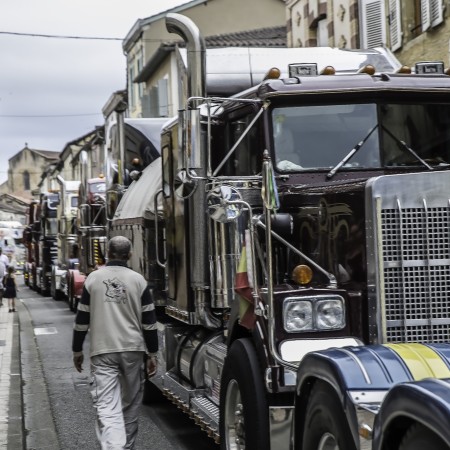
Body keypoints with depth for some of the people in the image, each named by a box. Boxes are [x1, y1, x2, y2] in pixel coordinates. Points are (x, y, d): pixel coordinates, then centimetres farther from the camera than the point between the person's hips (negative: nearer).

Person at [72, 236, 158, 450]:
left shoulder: (93, 278, 0)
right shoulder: (138, 280, 1)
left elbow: (82, 319, 3)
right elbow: (149, 322, 1)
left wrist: (77, 350, 14)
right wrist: (152, 354, 8)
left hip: (102, 351, -2)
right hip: (132, 350, 2)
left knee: (107, 407, -8)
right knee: (130, 404, 18)